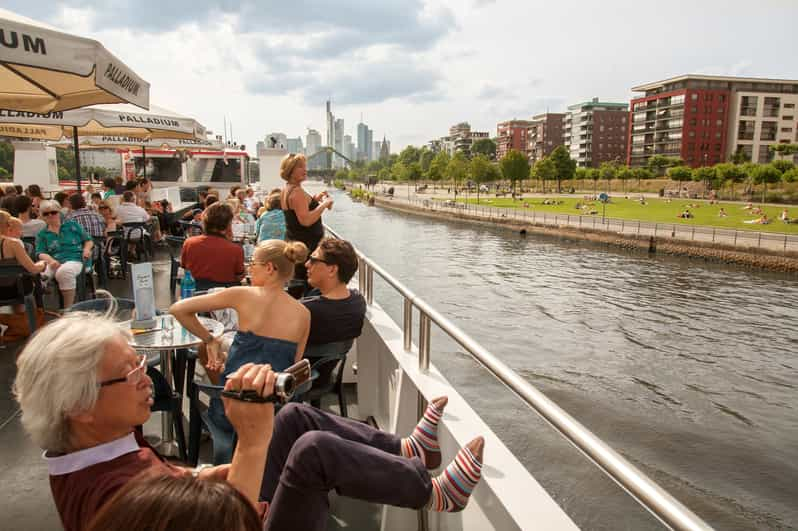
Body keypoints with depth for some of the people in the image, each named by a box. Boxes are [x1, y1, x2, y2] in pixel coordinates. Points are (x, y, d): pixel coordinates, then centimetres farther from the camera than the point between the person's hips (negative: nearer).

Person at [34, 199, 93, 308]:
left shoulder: (72, 226, 17)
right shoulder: (42, 234, 18)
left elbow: (88, 240, 19)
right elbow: (40, 253, 5)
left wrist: (87, 249, -5)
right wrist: (50, 260, -18)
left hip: (74, 260, -2)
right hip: (53, 262, 2)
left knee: (64, 272, -39)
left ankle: (68, 309, -31)